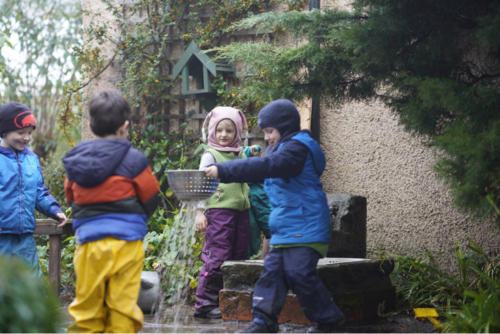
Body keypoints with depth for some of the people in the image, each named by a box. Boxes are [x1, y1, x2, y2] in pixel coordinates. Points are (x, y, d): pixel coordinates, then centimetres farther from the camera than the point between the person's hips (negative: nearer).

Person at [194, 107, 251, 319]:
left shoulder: (241, 156, 18)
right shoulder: (210, 156, 1)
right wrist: (199, 212, -9)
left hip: (241, 211, 7)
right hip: (219, 211, -7)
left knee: (239, 258, 6)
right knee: (217, 258, -11)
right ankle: (205, 304, -7)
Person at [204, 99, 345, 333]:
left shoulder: (297, 148, -14)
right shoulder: (282, 148, 20)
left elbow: (267, 167, -28)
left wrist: (223, 171, -31)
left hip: (304, 229, -10)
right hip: (284, 230, 10)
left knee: (299, 274, -11)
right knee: (272, 271, 3)